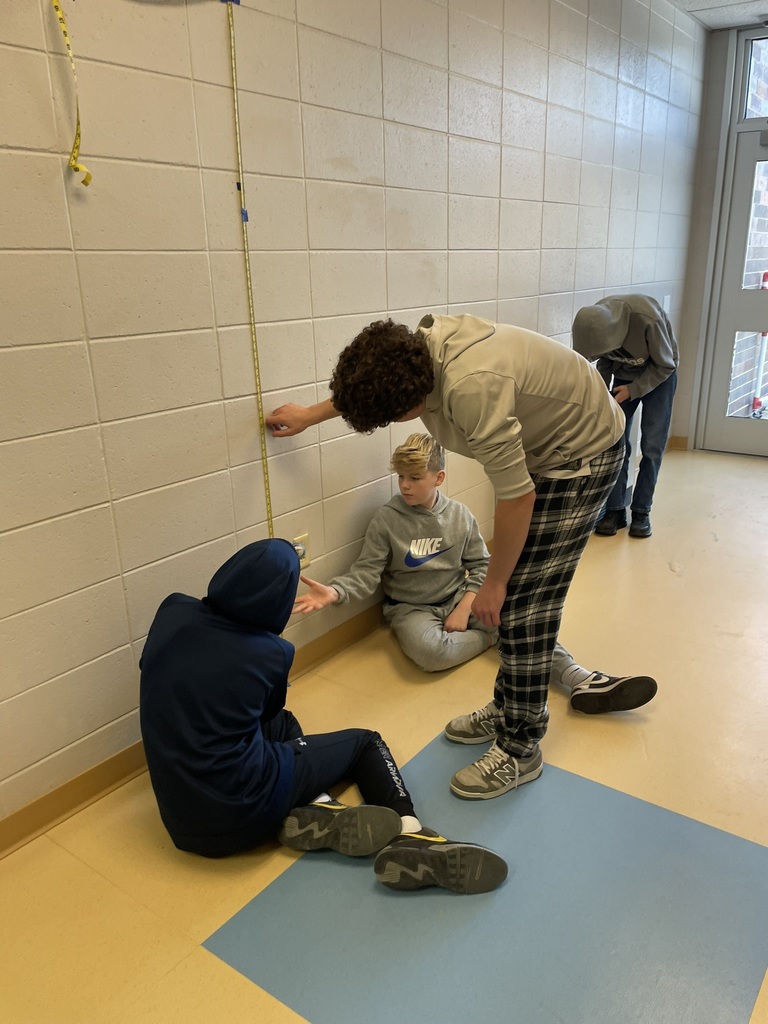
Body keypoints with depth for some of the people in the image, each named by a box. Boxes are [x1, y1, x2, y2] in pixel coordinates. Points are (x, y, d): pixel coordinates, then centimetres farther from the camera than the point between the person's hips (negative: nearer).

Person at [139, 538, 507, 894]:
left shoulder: (172, 612, -3)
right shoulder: (269, 653, -11)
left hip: (180, 817, 5)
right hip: (242, 813, -5)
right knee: (366, 742, 15)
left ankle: (316, 811, 5)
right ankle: (410, 837, -2)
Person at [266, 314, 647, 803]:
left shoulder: (473, 387, -38)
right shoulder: (419, 344, -11)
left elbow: (517, 497, -29)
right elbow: (366, 386, 14)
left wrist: (493, 584, -15)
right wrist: (310, 414, 26)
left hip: (583, 456, -9)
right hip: (545, 445, 9)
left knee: (523, 605, -7)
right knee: (517, 593, 11)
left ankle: (520, 751, 8)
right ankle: (508, 707, 28)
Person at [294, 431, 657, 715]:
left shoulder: (459, 515, -2)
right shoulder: (386, 520, -11)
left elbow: (480, 565, 3)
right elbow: (367, 573, -12)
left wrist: (465, 608, -11)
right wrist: (335, 591, -32)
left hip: (459, 599, 3)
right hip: (412, 608, -2)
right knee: (430, 651, -36)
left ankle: (580, 680, -31)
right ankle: (497, 635, -12)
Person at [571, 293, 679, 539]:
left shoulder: (648, 319, -38)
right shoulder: (596, 321, -24)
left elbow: (665, 365, -21)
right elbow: (605, 361, -4)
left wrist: (632, 390, -26)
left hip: (658, 375, -3)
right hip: (624, 374, 4)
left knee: (651, 446, -6)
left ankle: (641, 512, 3)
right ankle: (615, 509, 4)